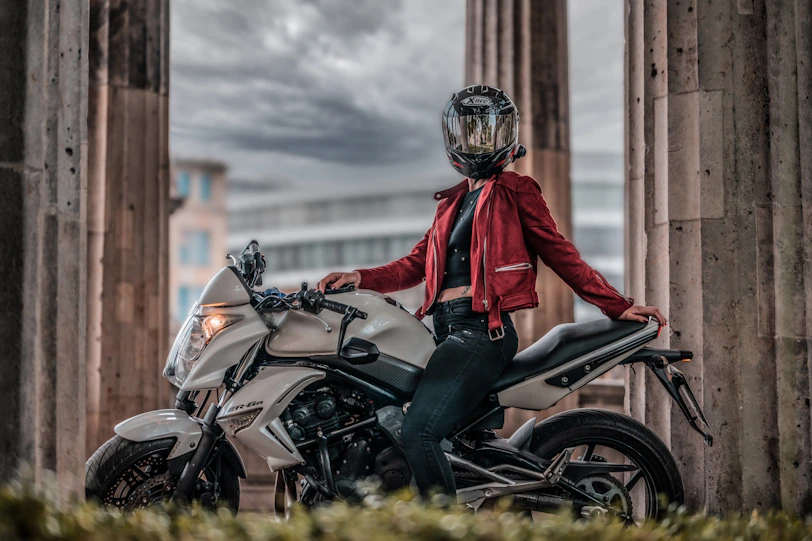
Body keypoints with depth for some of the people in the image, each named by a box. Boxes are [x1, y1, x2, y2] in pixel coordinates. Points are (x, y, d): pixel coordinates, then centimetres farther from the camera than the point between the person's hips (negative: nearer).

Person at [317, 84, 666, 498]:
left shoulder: (516, 191, 5)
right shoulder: (452, 202, 26)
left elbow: (559, 253, 1)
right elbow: (417, 264, 21)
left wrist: (618, 306, -5)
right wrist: (360, 278, 6)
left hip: (483, 329, -8)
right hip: (445, 329, 8)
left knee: (418, 432, -25)